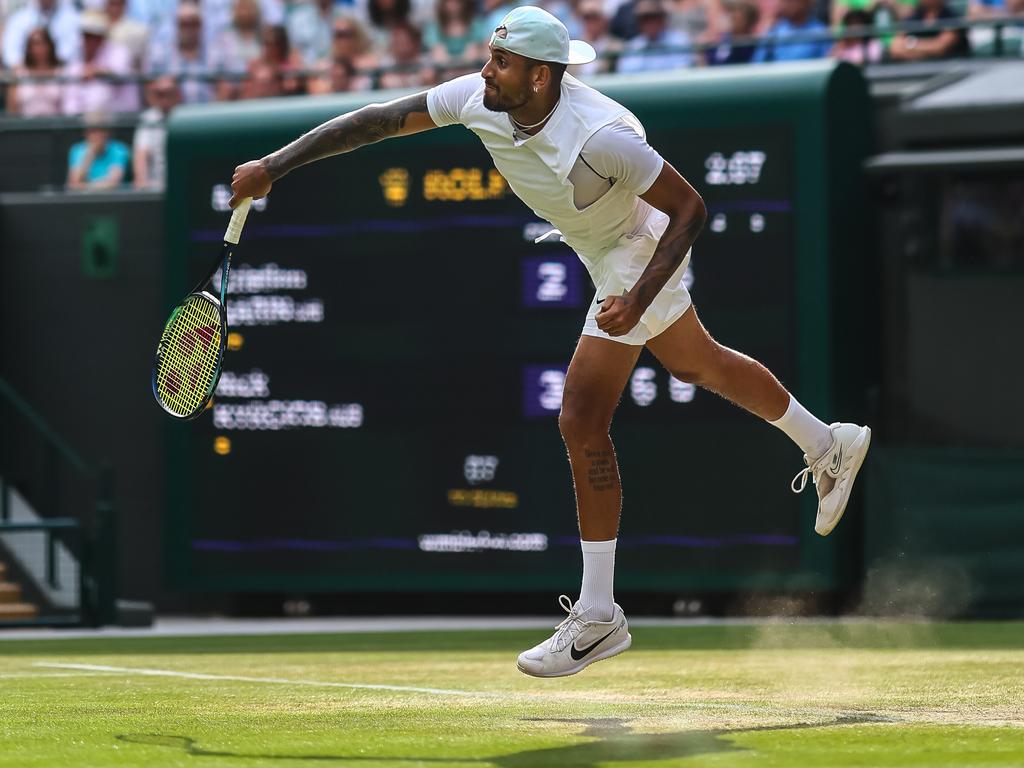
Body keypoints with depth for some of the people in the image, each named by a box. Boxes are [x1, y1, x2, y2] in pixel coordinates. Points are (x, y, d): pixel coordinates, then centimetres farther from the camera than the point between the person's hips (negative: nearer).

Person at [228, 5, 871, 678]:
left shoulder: (598, 137, -38)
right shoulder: (480, 100, -20)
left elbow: (690, 208, -28)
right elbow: (378, 121, -15)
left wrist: (637, 299, -35)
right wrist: (272, 167, -19)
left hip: (639, 260, -9)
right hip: (613, 257, 9)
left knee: (582, 422, -11)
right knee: (696, 361, 29)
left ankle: (597, 617, -3)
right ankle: (829, 445, 53)